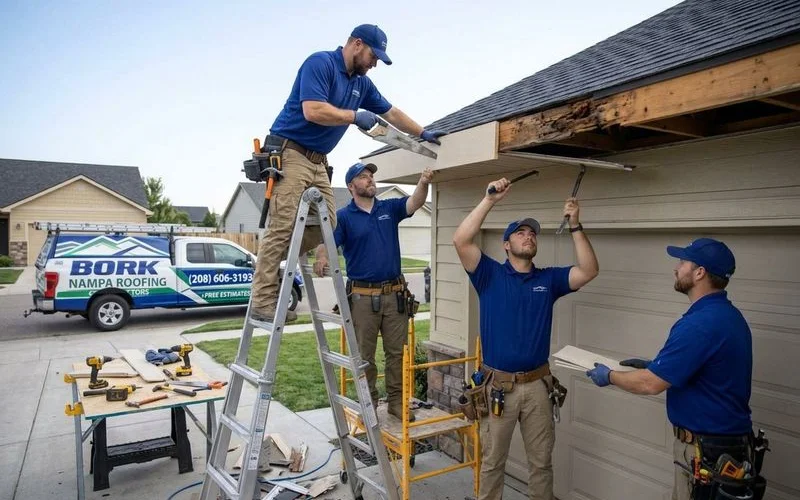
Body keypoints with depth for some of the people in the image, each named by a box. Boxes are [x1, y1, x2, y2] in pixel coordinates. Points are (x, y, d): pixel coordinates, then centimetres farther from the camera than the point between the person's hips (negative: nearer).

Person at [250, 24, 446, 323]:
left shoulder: (362, 83, 16)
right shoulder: (320, 63, -9)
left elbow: (392, 113, 25)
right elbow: (312, 111, -22)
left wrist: (422, 133, 26)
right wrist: (355, 116, -11)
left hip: (318, 161, 9)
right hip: (289, 152, -8)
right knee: (282, 227, -13)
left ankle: (270, 266, 16)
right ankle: (263, 301, -7)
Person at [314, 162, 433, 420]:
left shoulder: (389, 208, 8)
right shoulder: (343, 216, -2)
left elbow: (415, 202, -9)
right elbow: (325, 244, -14)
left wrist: (423, 183, -30)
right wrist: (322, 258, -38)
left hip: (394, 293, 3)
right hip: (362, 296, -3)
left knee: (397, 351, 10)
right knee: (364, 355, 8)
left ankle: (396, 400, 25)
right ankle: (368, 403, 23)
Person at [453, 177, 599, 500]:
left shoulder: (549, 279, 5)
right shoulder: (490, 275, -3)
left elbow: (589, 271, -6)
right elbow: (461, 241, -17)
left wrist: (575, 226, -14)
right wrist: (490, 200, -18)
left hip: (537, 385, 3)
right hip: (498, 384, -2)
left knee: (541, 460, 18)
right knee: (492, 460, 13)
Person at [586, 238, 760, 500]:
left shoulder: (700, 323, -27)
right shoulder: (727, 314, 5)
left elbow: (651, 384, -24)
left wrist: (609, 376, -8)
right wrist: (653, 365, 12)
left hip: (706, 447, -9)